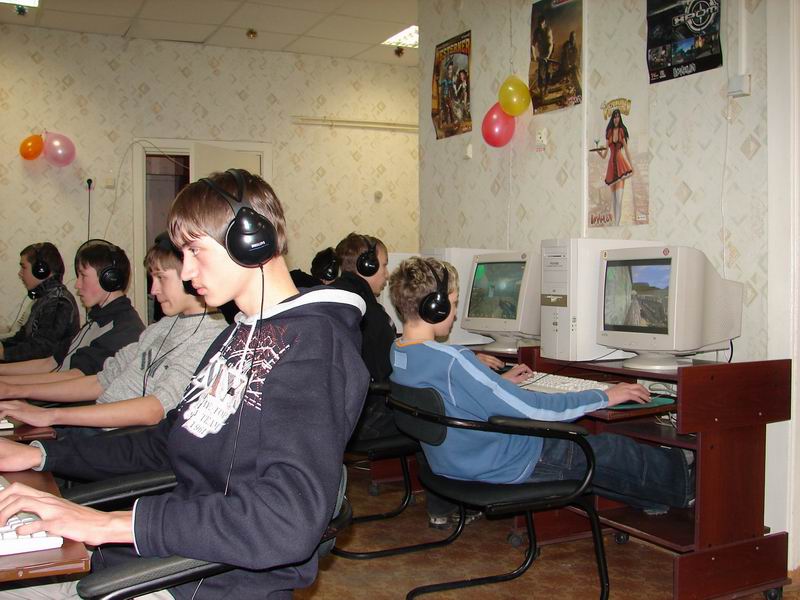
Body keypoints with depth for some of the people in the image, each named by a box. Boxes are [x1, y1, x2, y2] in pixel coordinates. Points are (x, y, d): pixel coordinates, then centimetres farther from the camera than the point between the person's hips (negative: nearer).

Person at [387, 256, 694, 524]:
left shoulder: (397, 354, -5)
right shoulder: (452, 360, -33)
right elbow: (531, 408, -28)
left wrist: (498, 383, 19)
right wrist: (604, 397, -17)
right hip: (508, 467, -9)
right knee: (614, 449, 9)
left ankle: (655, 494, 37)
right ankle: (685, 484, 35)